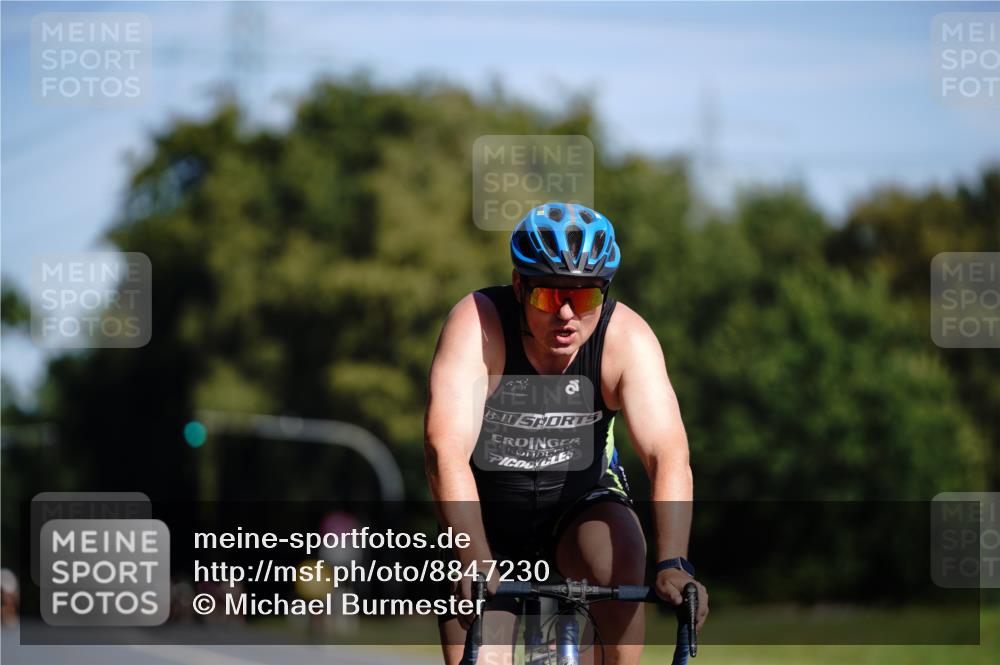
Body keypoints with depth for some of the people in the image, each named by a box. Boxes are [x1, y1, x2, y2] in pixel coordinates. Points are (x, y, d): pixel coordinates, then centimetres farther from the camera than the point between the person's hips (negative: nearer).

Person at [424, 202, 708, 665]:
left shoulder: (626, 338, -23)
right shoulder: (477, 325, -27)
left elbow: (668, 454, -32)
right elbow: (446, 452, -36)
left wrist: (673, 565, -47)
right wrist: (477, 565, -48)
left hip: (581, 503, 0)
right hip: (488, 513, 0)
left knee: (620, 563, -31)